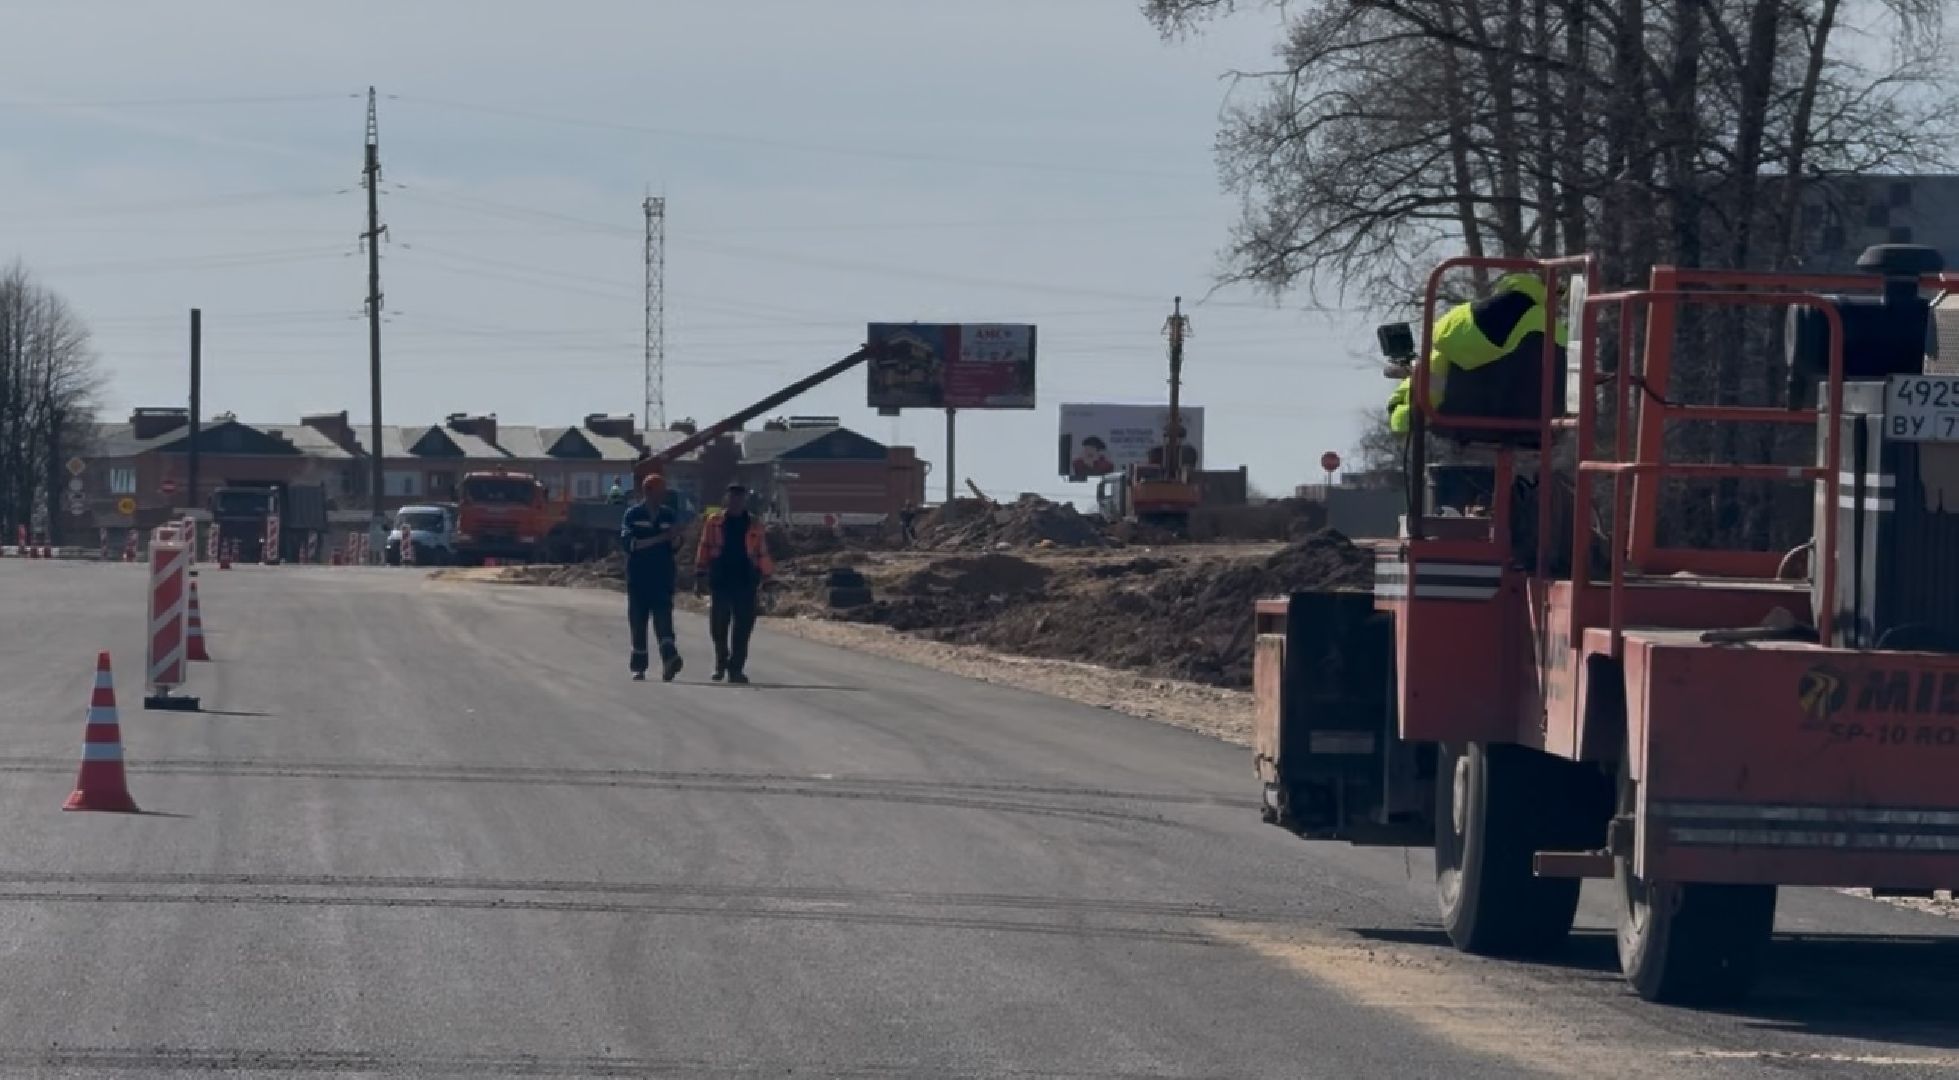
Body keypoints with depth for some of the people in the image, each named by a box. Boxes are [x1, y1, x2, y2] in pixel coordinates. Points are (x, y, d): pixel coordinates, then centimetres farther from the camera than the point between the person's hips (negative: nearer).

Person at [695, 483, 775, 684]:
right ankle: (721, 663, 23)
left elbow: (762, 552, 14)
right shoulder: (714, 521, 8)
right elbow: (705, 547, 9)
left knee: (742, 629, -5)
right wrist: (700, 572, 5)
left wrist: (766, 575, 14)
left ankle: (736, 669, -2)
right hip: (720, 579, 0)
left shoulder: (754, 524, 9)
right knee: (719, 626, 4)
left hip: (746, 580, 0)